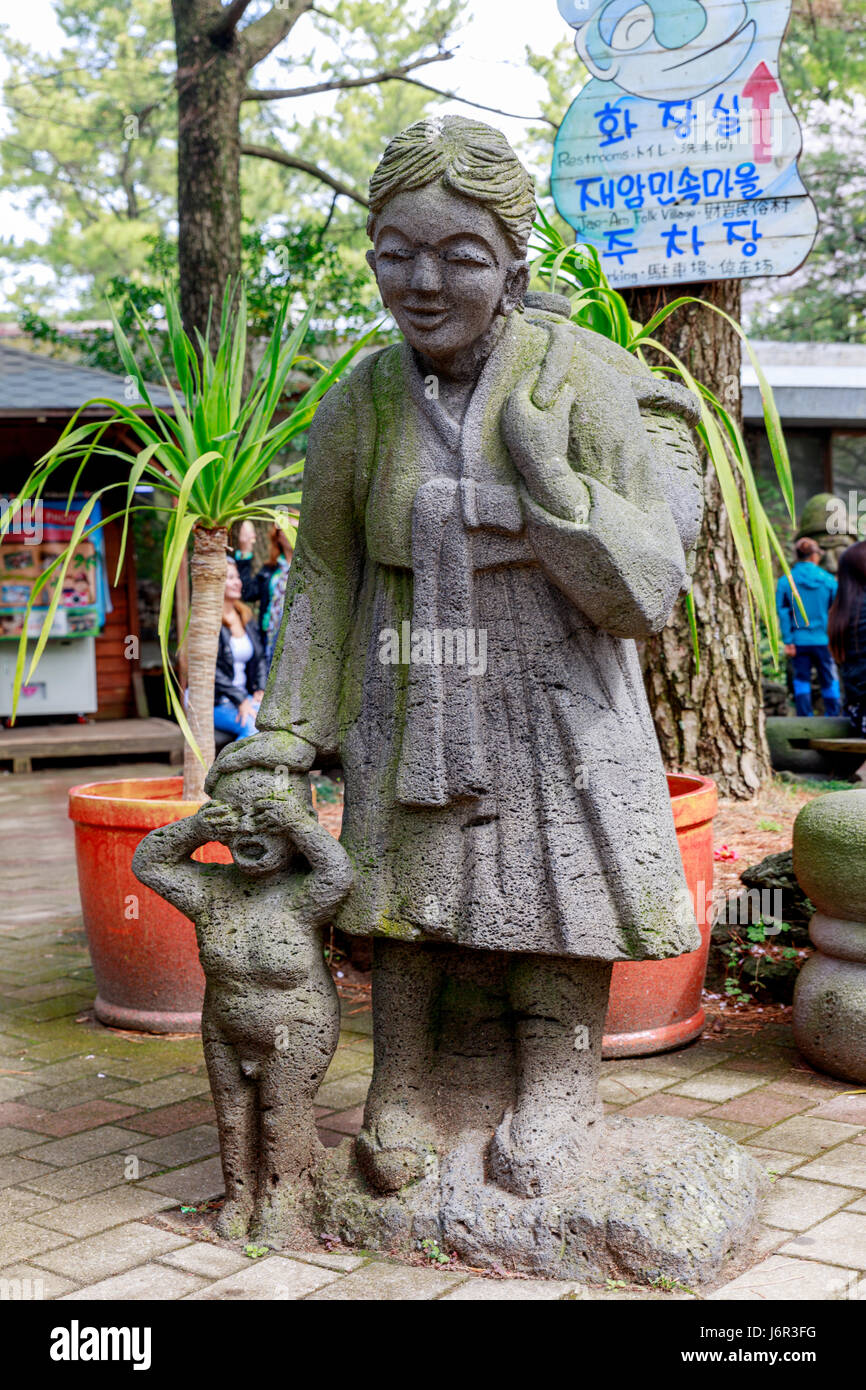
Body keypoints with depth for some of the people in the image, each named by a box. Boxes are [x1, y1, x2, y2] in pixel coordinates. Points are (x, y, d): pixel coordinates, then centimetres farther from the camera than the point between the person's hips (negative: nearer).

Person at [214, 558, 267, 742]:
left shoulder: (245, 617, 15)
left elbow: (260, 658, 18)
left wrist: (261, 689, 0)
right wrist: (240, 701, -20)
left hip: (245, 696, 6)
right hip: (215, 702, -6)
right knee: (253, 727, -32)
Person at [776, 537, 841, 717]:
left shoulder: (785, 581, -3)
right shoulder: (829, 580, -3)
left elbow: (782, 612, -6)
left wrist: (787, 641, -3)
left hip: (799, 641, 0)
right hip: (824, 640, 0)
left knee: (802, 680, 8)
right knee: (829, 680, 12)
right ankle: (833, 716, 17)